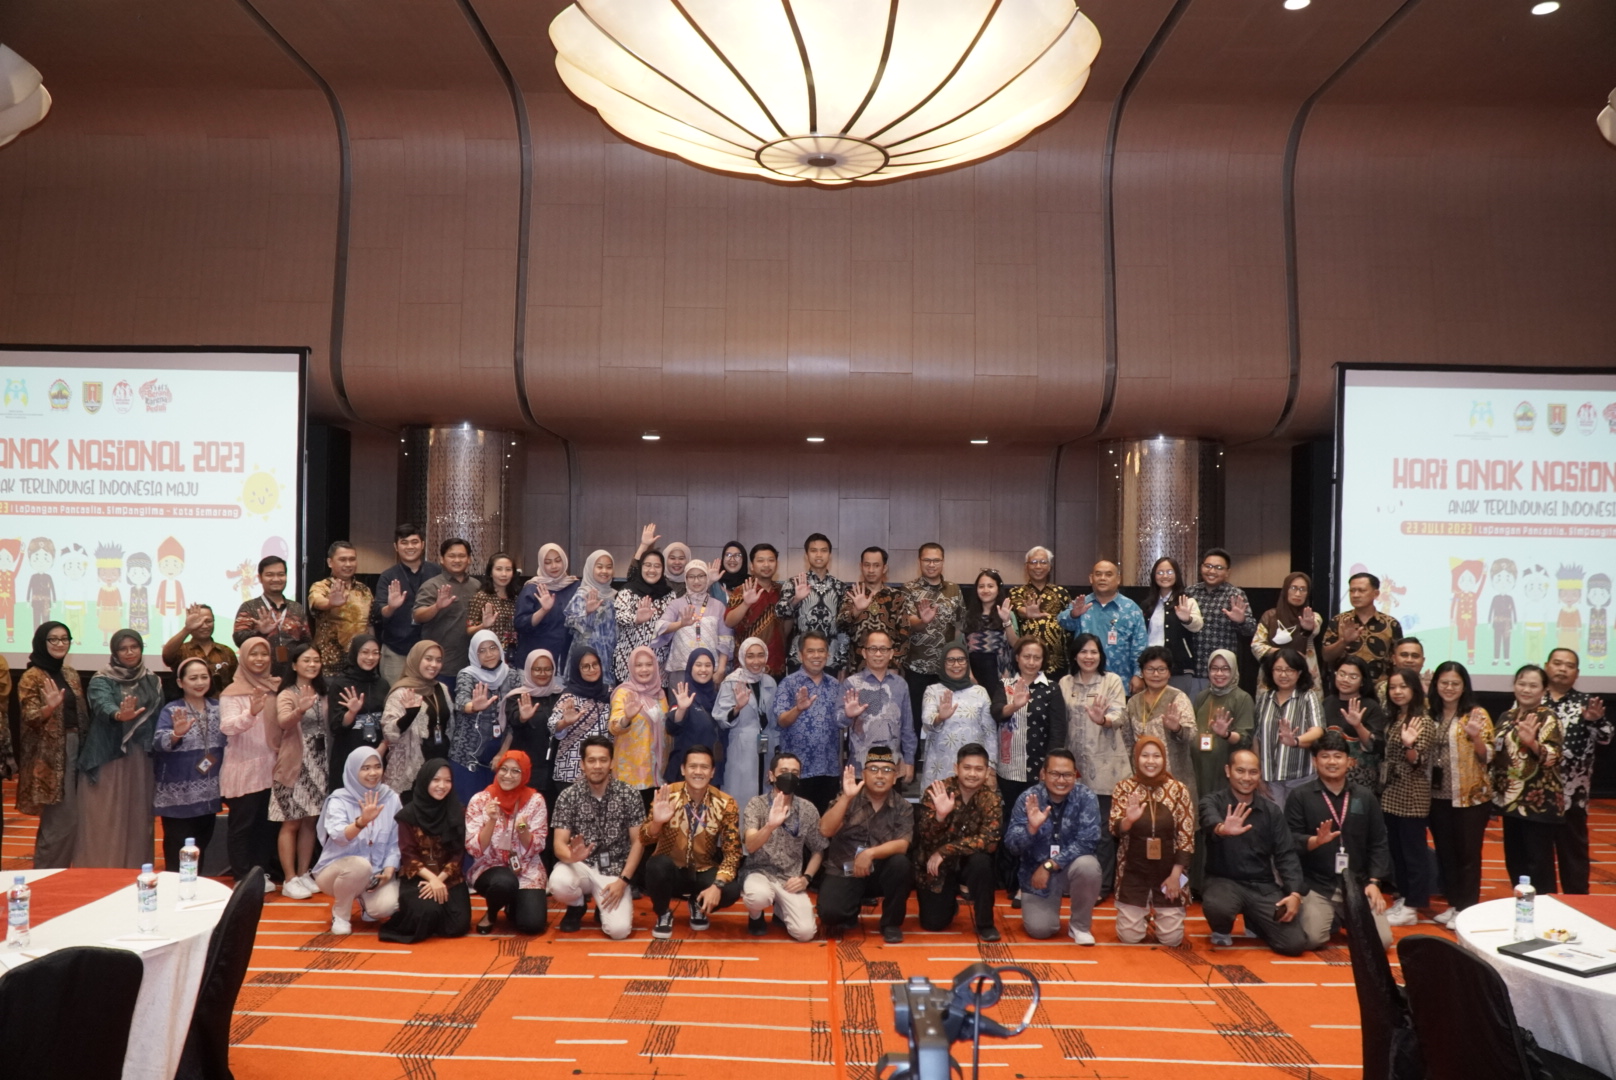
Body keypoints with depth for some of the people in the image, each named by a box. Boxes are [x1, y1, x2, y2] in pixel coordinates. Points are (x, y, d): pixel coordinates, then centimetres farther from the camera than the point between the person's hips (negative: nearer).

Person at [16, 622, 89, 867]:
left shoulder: (70, 673, 12)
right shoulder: (31, 677, -8)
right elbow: (30, 718, -16)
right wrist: (50, 706, -35)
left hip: (74, 748, 7)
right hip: (49, 755, -7)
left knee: (61, 819, 13)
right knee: (63, 820, -8)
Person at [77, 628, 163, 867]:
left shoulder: (152, 681, 8)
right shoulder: (101, 681, -4)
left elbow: (160, 719, 8)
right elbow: (103, 705, -25)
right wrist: (119, 715, -48)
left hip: (141, 761, 4)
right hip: (107, 759, -3)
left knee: (137, 820, 8)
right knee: (104, 822, -1)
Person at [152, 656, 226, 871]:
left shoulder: (218, 708, 5)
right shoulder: (171, 711, -8)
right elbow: (159, 743, -24)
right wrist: (176, 734, -43)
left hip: (208, 795, 5)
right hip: (178, 796, -5)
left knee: (201, 850, 16)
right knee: (177, 856, -1)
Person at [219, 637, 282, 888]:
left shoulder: (276, 688, 7)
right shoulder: (232, 692, -7)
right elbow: (227, 726, -21)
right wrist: (251, 712, -38)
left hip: (270, 768, 5)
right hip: (243, 769, -5)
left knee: (268, 823, 10)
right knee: (242, 824, 3)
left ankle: (261, 872, 21)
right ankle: (242, 877, 10)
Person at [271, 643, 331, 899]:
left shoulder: (323, 695, 11)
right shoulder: (286, 695, -6)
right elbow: (283, 722, -27)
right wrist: (301, 709, -47)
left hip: (319, 765, 5)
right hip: (294, 765, -5)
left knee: (310, 822, 10)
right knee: (291, 823, -1)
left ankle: (303, 874, 19)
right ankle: (289, 880, 4)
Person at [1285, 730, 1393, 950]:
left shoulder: (1365, 796, 9)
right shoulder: (1300, 796, -2)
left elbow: (1378, 843, 8)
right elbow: (1289, 841, -8)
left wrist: (1374, 882, -3)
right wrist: (1315, 841, -28)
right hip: (1316, 885, -3)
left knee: (1381, 940, -12)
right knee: (1313, 939, -21)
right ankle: (1331, 918, 15)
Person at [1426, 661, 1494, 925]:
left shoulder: (1477, 714, -7)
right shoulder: (1431, 714, 6)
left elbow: (1487, 757, -11)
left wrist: (1476, 736, -28)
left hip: (1470, 796, -5)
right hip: (1438, 795, 5)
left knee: (1467, 853, 4)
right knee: (1445, 852, 13)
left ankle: (1467, 908, 16)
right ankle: (1454, 903, 26)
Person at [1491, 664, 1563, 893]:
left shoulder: (1549, 718, -8)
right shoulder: (1507, 717, 11)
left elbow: (1552, 757, -21)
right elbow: (1497, 754, 18)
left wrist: (1531, 742, -38)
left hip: (1539, 802, -7)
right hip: (1511, 800, 7)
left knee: (1539, 862, -1)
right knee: (1514, 860, 13)